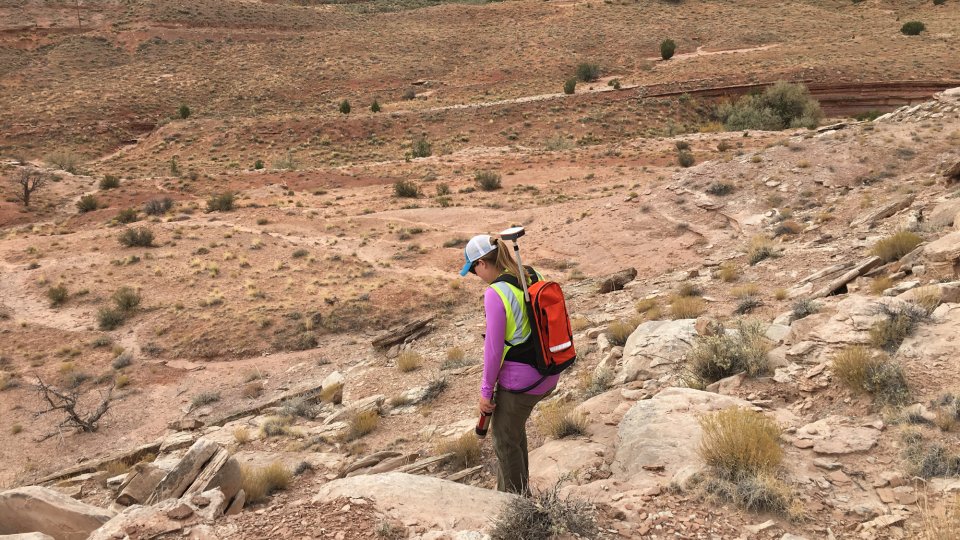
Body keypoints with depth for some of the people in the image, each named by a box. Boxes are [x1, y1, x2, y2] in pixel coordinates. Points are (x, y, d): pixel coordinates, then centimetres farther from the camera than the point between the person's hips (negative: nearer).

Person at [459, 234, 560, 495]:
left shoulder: (495, 293, -20)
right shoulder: (534, 277, 3)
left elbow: (493, 348, -18)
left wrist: (486, 390, -7)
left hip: (520, 380, -8)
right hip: (548, 373, 8)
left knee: (506, 441, 12)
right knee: (514, 428, 28)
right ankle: (513, 490, 42)